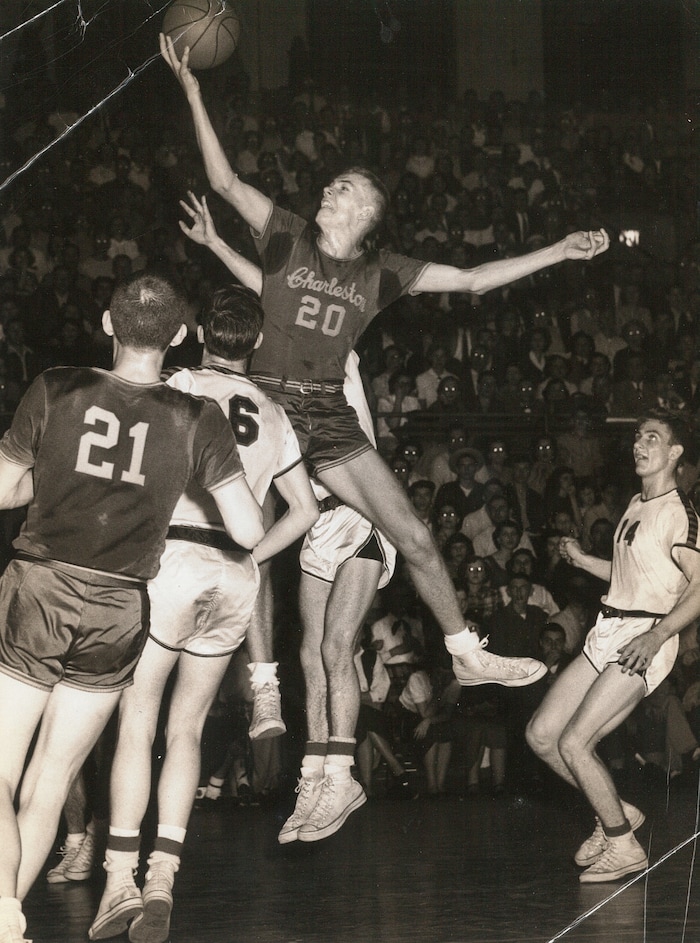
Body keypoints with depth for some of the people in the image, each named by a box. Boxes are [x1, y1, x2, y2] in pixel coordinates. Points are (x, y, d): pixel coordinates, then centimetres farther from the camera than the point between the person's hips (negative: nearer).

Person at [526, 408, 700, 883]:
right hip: (607, 637, 9)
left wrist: (655, 636, -28)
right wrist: (582, 560, 24)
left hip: (643, 641, -9)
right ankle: (616, 813, 18)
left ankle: (624, 847, -1)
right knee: (541, 734, 4)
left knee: (573, 744, -16)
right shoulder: (637, 504, 16)